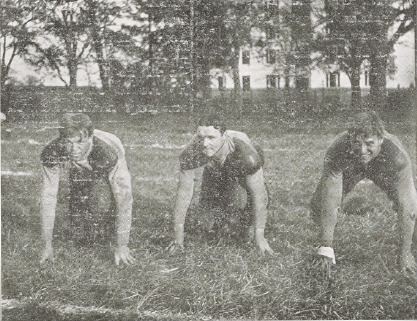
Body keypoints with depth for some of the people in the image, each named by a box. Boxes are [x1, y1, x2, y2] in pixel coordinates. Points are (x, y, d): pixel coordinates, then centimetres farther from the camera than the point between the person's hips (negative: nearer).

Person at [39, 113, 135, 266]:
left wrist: (121, 246, -41)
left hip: (108, 169, -1)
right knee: (78, 212, -4)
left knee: (118, 201, -15)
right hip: (79, 172, 1)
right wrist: (47, 245, -29)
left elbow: (124, 199, -43)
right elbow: (48, 197, -31)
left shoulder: (110, 152, -47)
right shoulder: (51, 154, -39)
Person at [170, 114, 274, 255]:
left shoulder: (246, 154, -45)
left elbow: (258, 194, -34)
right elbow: (184, 192, -29)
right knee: (207, 211, -8)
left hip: (242, 170, -2)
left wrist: (259, 236, -30)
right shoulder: (191, 152, -38)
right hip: (215, 172, 2)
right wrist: (178, 236, -27)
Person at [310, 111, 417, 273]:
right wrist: (326, 249, -39)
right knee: (319, 204, -11)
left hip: (383, 169, 0)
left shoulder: (397, 156, -43)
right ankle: (325, 244, 22)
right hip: (349, 169, 0)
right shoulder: (336, 152, -42)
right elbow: (329, 202, -39)